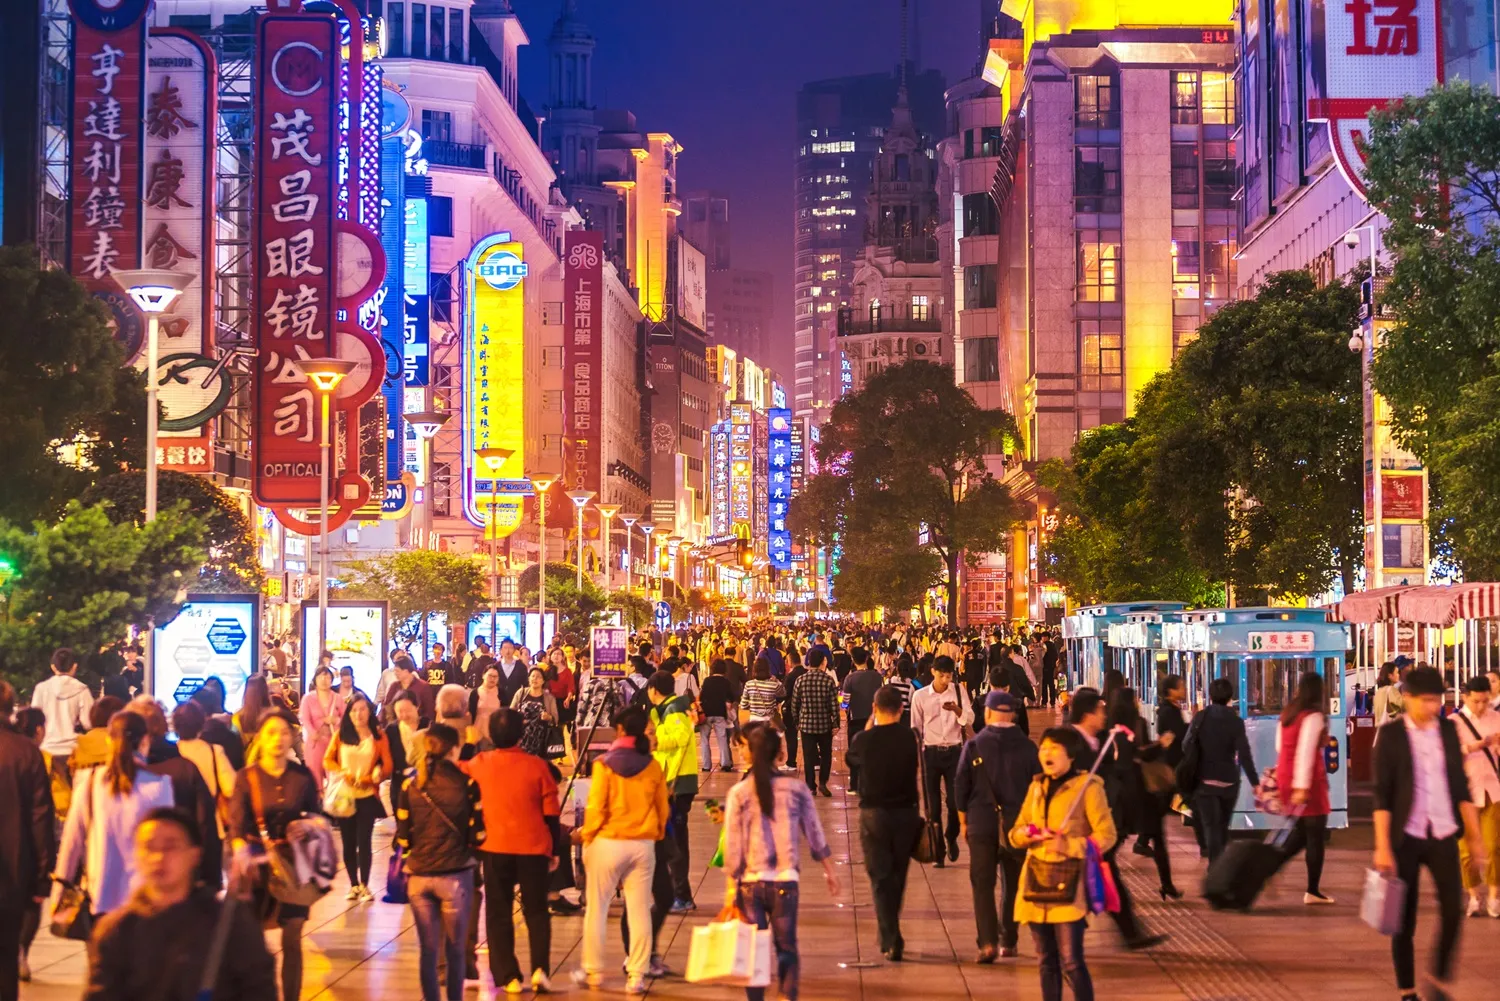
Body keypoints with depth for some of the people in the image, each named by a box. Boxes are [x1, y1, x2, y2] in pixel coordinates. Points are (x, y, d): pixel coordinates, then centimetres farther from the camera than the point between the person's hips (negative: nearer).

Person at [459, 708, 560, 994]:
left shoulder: (479, 764, -3)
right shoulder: (537, 765, -6)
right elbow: (551, 813, -2)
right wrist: (554, 850, 9)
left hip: (495, 848, 0)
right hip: (533, 848, 0)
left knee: (498, 914, 9)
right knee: (536, 911, 11)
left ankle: (508, 977, 6)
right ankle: (540, 968, -4)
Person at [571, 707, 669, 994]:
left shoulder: (605, 764, -8)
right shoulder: (653, 767, 0)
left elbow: (596, 807, -9)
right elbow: (663, 809, 5)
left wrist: (586, 834, 4)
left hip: (608, 842, -2)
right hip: (643, 845, 2)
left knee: (596, 909, 10)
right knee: (639, 911, 4)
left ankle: (592, 971, 17)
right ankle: (636, 975, 3)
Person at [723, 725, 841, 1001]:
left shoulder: (739, 793, -6)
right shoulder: (796, 788, -2)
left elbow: (732, 845, -4)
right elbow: (815, 834, 6)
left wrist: (731, 887, 5)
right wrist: (830, 869, 20)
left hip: (750, 882, -1)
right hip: (786, 881, 1)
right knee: (787, 947, 12)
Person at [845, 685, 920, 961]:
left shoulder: (863, 739, -12)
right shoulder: (911, 737, -8)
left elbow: (850, 760, 8)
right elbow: (915, 767, 7)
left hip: (874, 814, -2)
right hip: (906, 812, 2)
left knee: (880, 877, 4)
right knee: (898, 875, 17)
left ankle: (891, 941, -6)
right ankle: (890, 935, 31)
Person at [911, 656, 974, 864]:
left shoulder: (959, 691, 0)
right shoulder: (920, 696, -2)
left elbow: (970, 719, -6)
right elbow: (916, 727, 5)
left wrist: (957, 709, -25)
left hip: (954, 751, 0)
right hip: (930, 753, 0)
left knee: (956, 801, -2)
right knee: (933, 804, 3)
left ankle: (951, 837, 26)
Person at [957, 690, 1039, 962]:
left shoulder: (974, 745, -6)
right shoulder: (1027, 747, -2)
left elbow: (961, 785, -2)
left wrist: (963, 820, 9)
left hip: (981, 824, -2)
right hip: (1017, 824, 2)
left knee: (982, 884, 1)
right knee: (1013, 884, 15)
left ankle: (988, 942, -13)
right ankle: (1008, 942, 20)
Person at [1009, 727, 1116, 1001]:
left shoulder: (1088, 786, -5)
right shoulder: (1037, 787, 14)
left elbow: (1106, 835, -9)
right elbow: (1015, 833, 15)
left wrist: (1068, 845, -20)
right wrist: (1026, 834, -9)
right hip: (1036, 883, 6)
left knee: (1071, 962, -10)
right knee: (1046, 962, 11)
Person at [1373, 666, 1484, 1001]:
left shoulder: (1448, 730, 6)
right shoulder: (1390, 734, -5)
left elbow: (1461, 786, 10)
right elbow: (1382, 794, -7)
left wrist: (1475, 836, 7)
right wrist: (1382, 847, -12)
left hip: (1443, 835, 3)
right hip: (1406, 836, -3)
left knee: (1453, 911, -4)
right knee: (1404, 919, 2)